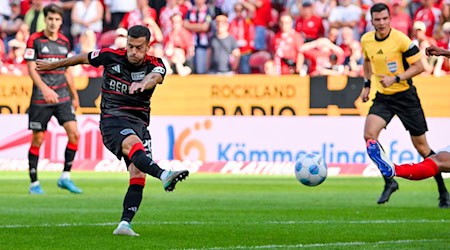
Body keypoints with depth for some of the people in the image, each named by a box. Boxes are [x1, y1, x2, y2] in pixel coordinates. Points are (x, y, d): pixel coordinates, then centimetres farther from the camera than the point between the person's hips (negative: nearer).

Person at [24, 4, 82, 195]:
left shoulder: (64, 42, 11)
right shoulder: (35, 40, -4)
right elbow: (31, 69, -9)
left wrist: (75, 96, 21)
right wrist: (45, 89, -23)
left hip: (63, 96, 4)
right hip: (40, 99, -4)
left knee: (74, 133, -11)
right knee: (38, 139, 0)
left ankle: (65, 177, -1)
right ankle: (34, 183, 10)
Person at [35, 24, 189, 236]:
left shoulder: (154, 65, -3)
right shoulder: (111, 56, -1)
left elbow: (155, 77, -29)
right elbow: (82, 58, 17)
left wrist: (144, 83, -54)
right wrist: (52, 66, 30)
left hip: (139, 123, 3)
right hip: (112, 121, -3)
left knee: (138, 174, -14)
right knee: (133, 143, -35)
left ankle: (125, 223, -12)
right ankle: (163, 175, -60)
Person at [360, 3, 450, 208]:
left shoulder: (400, 39, -16)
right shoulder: (366, 40, 0)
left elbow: (419, 66, -13)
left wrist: (395, 79, -22)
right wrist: (367, 84, 11)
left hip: (405, 96, -4)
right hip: (383, 97, 4)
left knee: (421, 146, 1)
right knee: (369, 134, -20)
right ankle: (389, 181, -6)